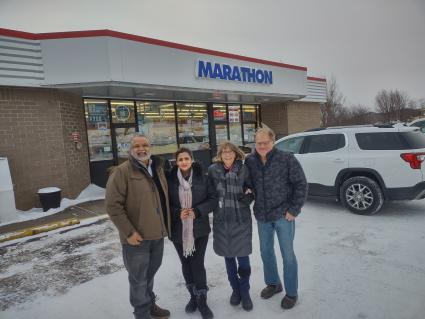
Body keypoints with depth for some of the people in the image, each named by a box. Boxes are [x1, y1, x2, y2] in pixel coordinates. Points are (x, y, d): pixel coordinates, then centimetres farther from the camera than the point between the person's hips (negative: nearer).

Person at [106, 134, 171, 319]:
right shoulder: (122, 171, -13)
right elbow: (112, 205, -17)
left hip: (157, 234, 6)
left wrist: (165, 226, 13)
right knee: (138, 279, 10)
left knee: (150, 274, 24)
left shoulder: (158, 168, 8)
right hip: (137, 236, -6)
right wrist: (129, 232, -18)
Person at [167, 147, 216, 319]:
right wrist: (177, 214, -16)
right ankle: (193, 296, 35)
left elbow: (213, 199, -4)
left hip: (199, 228, -1)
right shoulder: (170, 179, -4)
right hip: (179, 230, 2)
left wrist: (197, 211, -17)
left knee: (198, 264, 0)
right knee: (186, 264, 14)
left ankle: (202, 300, 20)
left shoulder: (202, 177, -4)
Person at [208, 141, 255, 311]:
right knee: (228, 256, 14)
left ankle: (245, 292, 27)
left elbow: (252, 187, 6)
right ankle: (235, 289, 35)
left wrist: (249, 195, -12)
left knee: (242, 257, 4)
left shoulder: (243, 169, -4)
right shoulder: (213, 170, -2)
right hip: (221, 220, 2)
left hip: (241, 219, -1)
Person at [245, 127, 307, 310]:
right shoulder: (250, 161, -2)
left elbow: (301, 184, -10)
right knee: (266, 251, 18)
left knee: (287, 254, 8)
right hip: (262, 216, 4)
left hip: (283, 215, -4)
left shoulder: (287, 159, -13)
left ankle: (291, 293, 28)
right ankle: (273, 283, 42)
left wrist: (294, 210, -12)